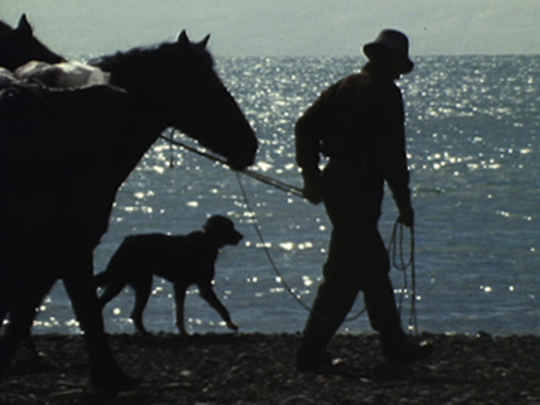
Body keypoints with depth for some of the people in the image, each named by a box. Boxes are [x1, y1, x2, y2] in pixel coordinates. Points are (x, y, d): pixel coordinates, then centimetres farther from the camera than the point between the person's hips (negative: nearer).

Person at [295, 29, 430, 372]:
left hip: (335, 184, 9)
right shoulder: (386, 95, -10)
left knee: (373, 266, 18)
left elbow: (305, 126, 7)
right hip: (361, 189, -9)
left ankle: (395, 344, 26)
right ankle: (311, 350, -6)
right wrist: (404, 202, -8)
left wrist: (311, 175, 9)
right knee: (345, 273, -5)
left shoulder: (343, 88, 13)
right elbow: (392, 153, -14)